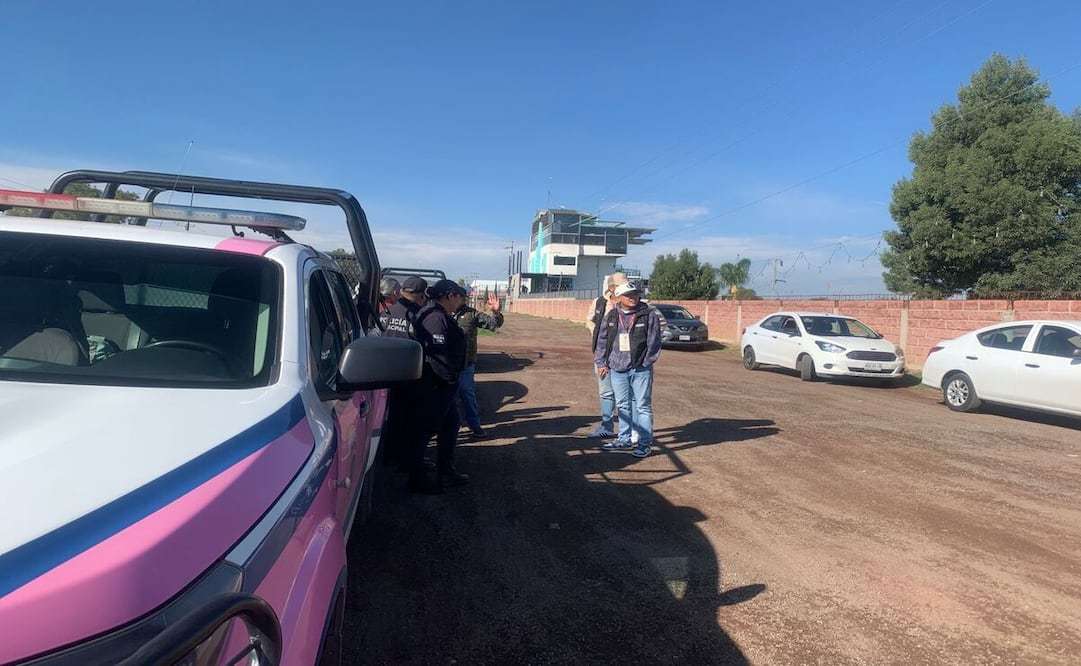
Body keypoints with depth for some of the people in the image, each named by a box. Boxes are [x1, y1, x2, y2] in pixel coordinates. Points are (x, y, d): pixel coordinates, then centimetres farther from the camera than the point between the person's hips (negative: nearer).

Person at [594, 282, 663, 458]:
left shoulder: (649, 315, -4)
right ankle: (624, 440, 28)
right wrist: (601, 363, 10)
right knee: (623, 406, 15)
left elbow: (654, 341, -4)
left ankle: (645, 443, 10)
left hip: (640, 370, -4)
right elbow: (602, 340, 12)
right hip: (617, 370, 4)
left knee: (643, 406, 1)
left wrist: (646, 362, -7)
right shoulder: (611, 316, 6)